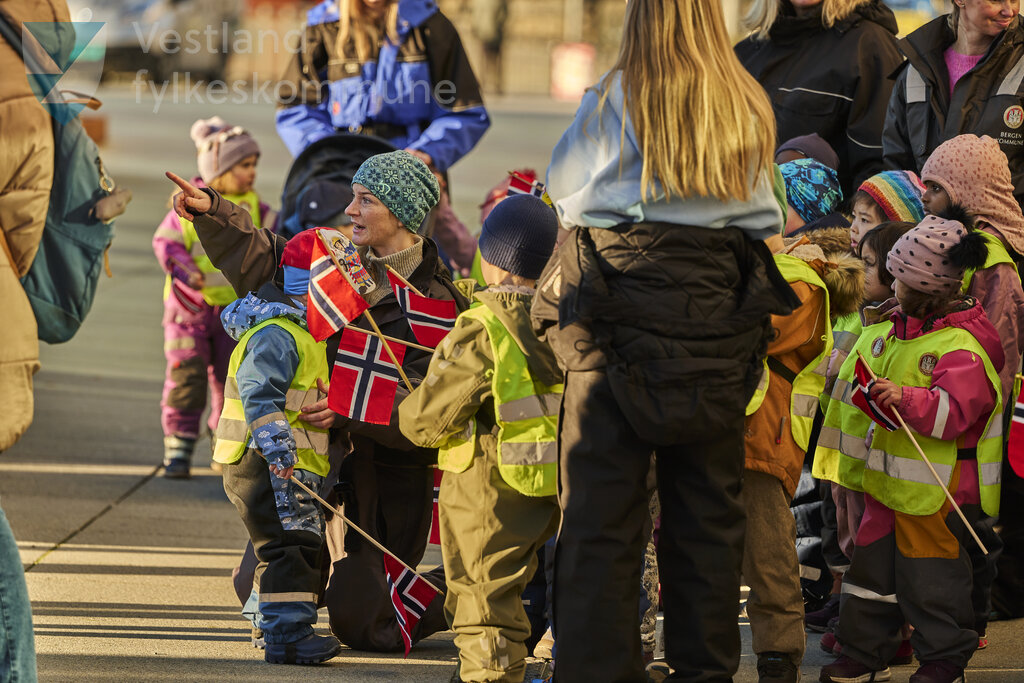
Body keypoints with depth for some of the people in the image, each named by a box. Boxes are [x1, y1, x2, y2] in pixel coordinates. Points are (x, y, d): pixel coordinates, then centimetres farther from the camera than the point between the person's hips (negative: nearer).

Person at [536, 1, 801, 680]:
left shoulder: (614, 98, -2)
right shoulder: (748, 107, 5)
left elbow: (562, 184, 12)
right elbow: (764, 214, 13)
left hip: (620, 298, -3)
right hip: (718, 311, 3)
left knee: (602, 504, -1)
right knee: (709, 503, 11)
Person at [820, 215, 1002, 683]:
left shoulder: (961, 346, -19)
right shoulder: (905, 330, 12)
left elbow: (954, 412, -30)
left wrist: (905, 398, -40)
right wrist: (875, 391, 15)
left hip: (936, 490, -9)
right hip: (891, 482, 9)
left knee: (928, 577, -1)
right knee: (874, 564, 14)